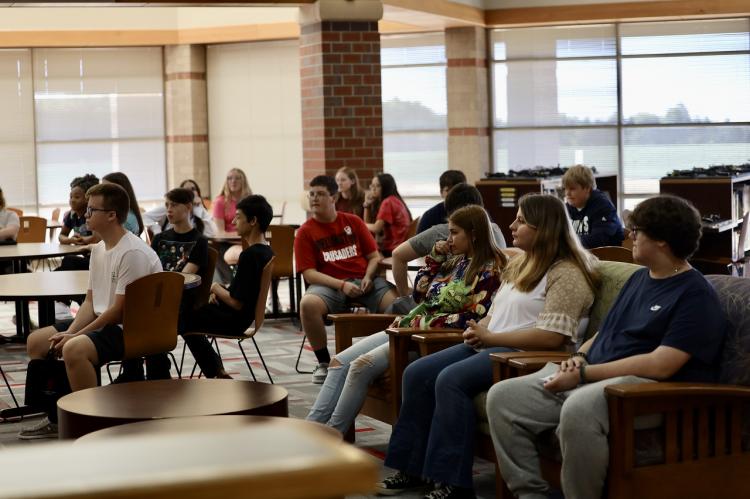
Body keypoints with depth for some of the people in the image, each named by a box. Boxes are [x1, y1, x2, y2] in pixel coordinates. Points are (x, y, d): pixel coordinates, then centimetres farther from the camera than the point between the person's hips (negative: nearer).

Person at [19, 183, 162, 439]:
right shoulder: (99, 249, 10)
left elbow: (120, 311, -21)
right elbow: (91, 301, 14)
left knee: (75, 349, -34)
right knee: (36, 341, 8)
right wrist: (69, 333, -4)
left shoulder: (133, 253, -20)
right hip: (102, 321, 10)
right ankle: (55, 418, 17)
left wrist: (74, 336, -15)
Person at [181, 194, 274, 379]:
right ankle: (217, 372, 20)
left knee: (181, 319, 10)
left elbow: (236, 303, -25)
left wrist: (216, 288, -9)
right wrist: (220, 291, -1)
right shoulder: (266, 251, 3)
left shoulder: (249, 255, -26)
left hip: (232, 322, -9)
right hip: (245, 316, 9)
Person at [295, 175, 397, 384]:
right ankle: (324, 362, -14)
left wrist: (368, 277, -8)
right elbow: (309, 273, -3)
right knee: (308, 304, -36)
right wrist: (342, 285, -17)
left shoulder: (353, 222, 12)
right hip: (330, 285, -1)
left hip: (364, 281, 1)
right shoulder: (306, 232, 5)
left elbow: (374, 256, 14)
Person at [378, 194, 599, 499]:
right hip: (492, 346, 10)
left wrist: (489, 338, -15)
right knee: (417, 374, -6)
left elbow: (551, 337, -21)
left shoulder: (566, 274, -11)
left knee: (450, 380, -29)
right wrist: (476, 329, 0)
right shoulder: (520, 264, 20)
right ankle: (412, 468, -3)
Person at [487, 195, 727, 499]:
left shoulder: (696, 296, -8)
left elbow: (660, 365, -18)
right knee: (502, 397, -7)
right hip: (590, 377, 9)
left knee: (578, 408, -40)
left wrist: (583, 375, -18)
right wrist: (579, 357, 4)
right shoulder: (639, 278, 21)